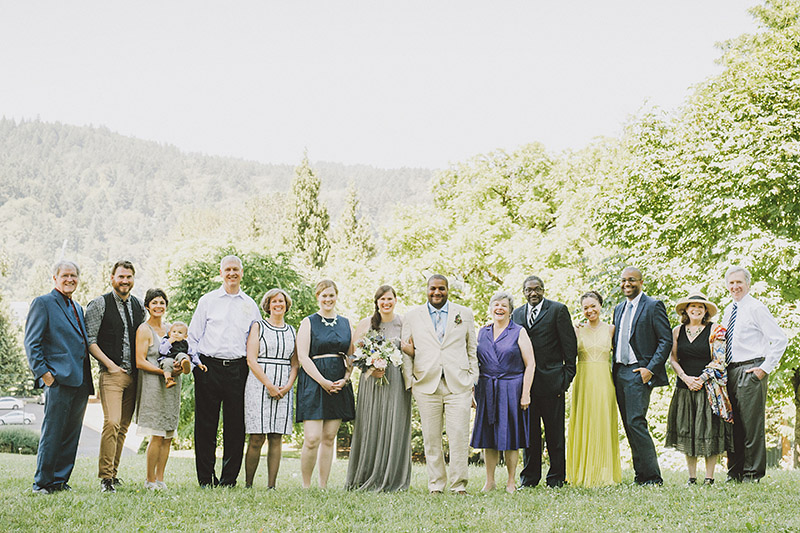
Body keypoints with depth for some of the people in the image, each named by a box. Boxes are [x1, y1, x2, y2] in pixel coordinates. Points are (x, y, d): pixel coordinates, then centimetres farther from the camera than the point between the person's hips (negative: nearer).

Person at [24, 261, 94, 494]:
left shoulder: (78, 308, 22)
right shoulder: (43, 303, 0)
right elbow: (32, 343, -6)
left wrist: (87, 376, 15)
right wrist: (43, 372, -14)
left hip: (80, 381, 7)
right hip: (59, 379, -7)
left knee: (71, 435, 8)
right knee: (52, 434, -6)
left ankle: (60, 480, 15)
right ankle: (42, 482, 2)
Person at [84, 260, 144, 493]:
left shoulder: (139, 306, 14)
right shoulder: (100, 304, -1)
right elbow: (89, 340, -5)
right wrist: (110, 365, -11)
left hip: (133, 375, 5)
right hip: (111, 374, -5)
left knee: (123, 426, 6)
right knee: (112, 422, -16)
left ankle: (113, 472, 15)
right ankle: (105, 476, -10)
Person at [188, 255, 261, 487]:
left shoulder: (250, 305, 13)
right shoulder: (207, 300, 10)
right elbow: (193, 336, 10)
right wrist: (195, 363, -2)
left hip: (238, 369, 1)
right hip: (209, 367, -1)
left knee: (235, 427, 0)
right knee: (205, 425, -1)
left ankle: (229, 480, 7)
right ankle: (205, 480, 6)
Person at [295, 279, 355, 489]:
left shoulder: (345, 323, 15)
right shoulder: (309, 322, 3)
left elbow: (351, 356, 16)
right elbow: (303, 356, -5)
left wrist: (344, 379, -2)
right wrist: (324, 382, -13)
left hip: (339, 384, 4)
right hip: (314, 383, -4)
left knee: (329, 438, 5)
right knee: (312, 439, -12)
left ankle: (323, 486, 10)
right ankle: (306, 485, 0)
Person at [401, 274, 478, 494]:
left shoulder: (465, 314, 12)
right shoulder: (412, 317, 11)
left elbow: (472, 350, 14)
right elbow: (407, 353, 11)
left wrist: (473, 381, 8)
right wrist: (409, 382, 4)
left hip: (458, 385, 0)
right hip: (426, 385, 1)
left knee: (459, 435, -7)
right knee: (431, 438, 2)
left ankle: (459, 484, 2)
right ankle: (436, 484, 11)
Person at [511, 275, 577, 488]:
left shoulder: (558, 310, 1)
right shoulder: (517, 314, 14)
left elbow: (569, 345, -2)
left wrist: (567, 377, -7)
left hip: (551, 380, -4)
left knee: (555, 433, 2)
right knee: (529, 432, 8)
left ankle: (556, 477, 11)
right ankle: (529, 477, 15)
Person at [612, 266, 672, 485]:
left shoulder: (653, 306, -3)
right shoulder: (619, 309, 19)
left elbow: (666, 340, -8)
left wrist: (651, 369, -16)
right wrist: (615, 368, 11)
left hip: (639, 372, -7)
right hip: (619, 372, 7)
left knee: (636, 422, -15)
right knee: (629, 426, 6)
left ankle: (652, 476, -11)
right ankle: (640, 474, 10)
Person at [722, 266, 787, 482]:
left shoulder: (756, 308, -6)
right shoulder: (728, 312, 17)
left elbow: (780, 339, -10)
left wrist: (765, 367, -12)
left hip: (751, 371, -7)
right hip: (731, 371, 7)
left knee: (751, 424, -6)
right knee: (733, 423, 9)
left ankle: (752, 474, 0)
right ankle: (734, 474, 16)